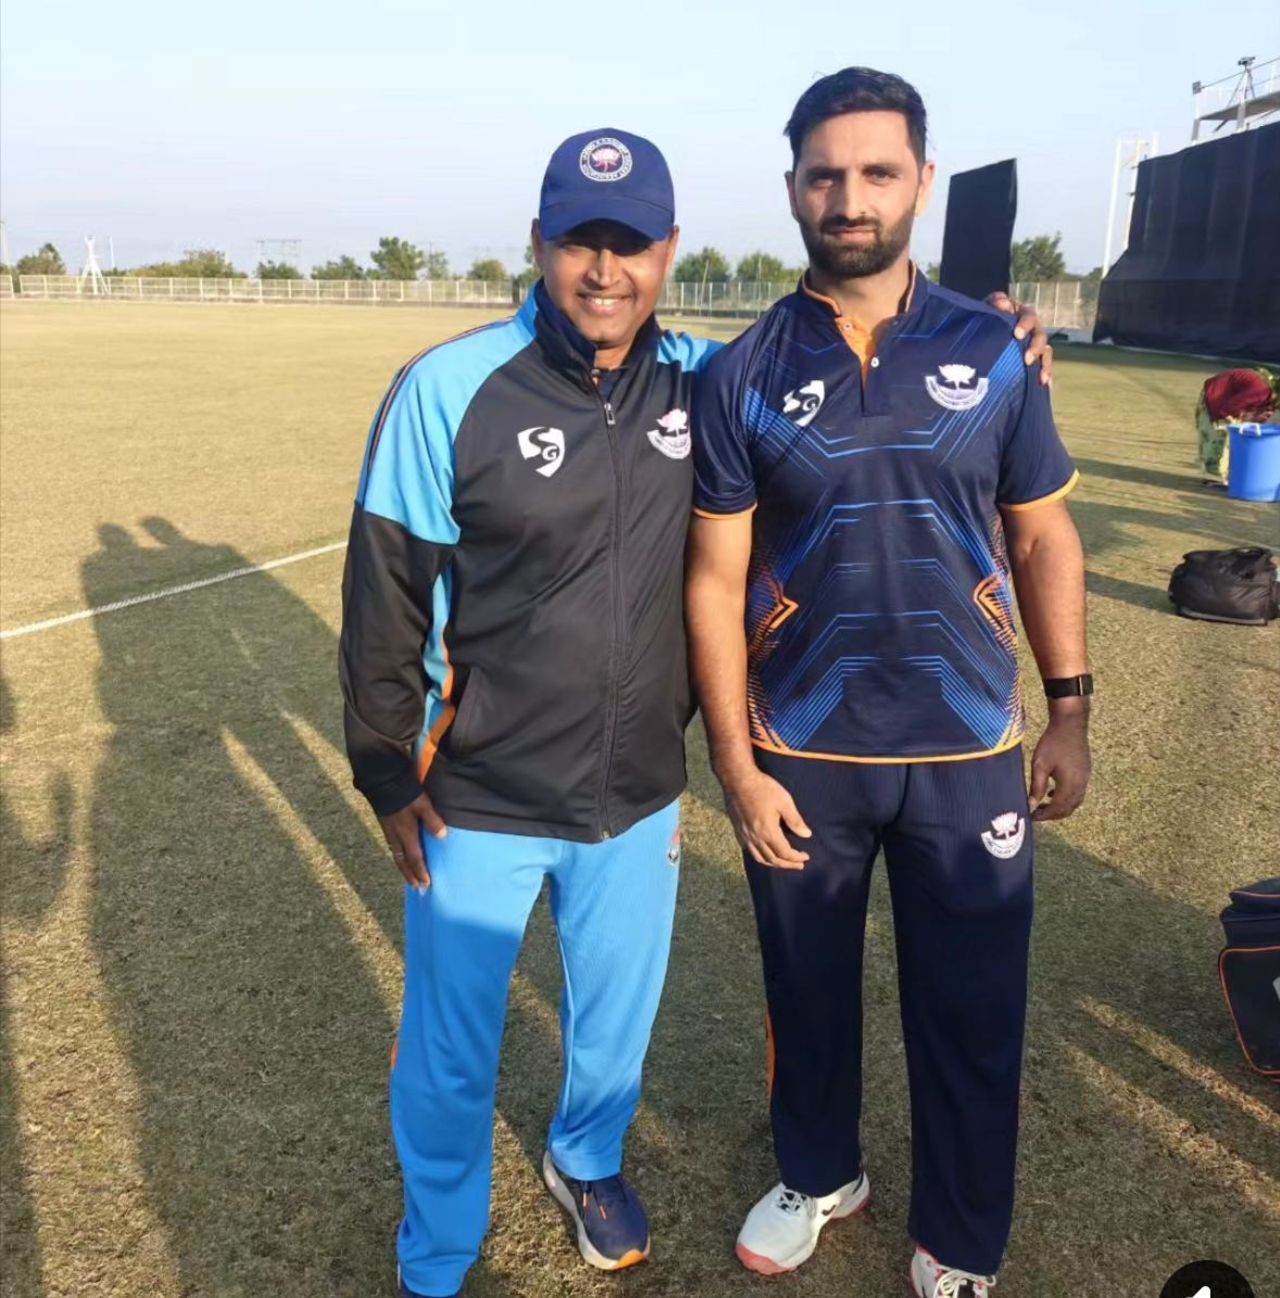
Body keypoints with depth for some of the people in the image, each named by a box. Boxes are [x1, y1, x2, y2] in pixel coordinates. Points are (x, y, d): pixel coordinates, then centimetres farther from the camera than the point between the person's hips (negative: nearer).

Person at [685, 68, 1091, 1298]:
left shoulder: (993, 351, -1)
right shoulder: (742, 374, -5)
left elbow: (1044, 538, 6)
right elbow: (714, 580, -4)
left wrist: (1069, 709, 1)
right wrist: (734, 763, -7)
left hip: (969, 752, 1)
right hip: (802, 755, 0)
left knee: (972, 1014, 11)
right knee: (808, 991, 18)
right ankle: (819, 1175, 45)